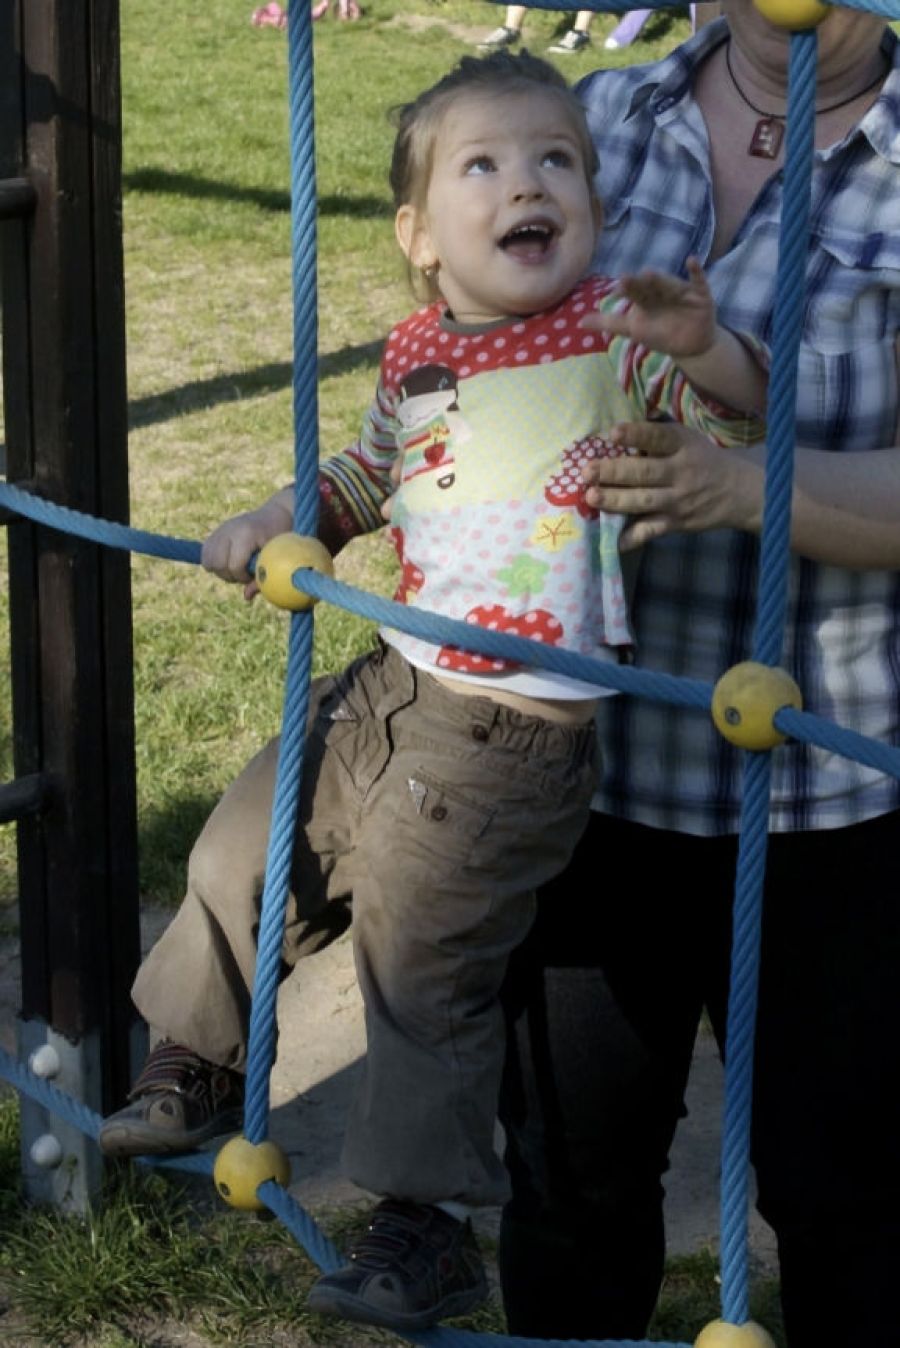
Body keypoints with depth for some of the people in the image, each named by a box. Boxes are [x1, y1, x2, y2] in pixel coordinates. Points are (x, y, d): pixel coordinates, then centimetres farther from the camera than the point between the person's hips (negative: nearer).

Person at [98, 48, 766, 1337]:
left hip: (513, 737, -6)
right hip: (391, 688, 7)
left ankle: (426, 1231, 18)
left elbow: (753, 408, -19)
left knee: (422, 972, 1)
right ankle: (188, 1065, 45)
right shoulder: (415, 355, 3)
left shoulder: (612, 335, -14)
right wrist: (269, 525, 9)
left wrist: (698, 343, -38)